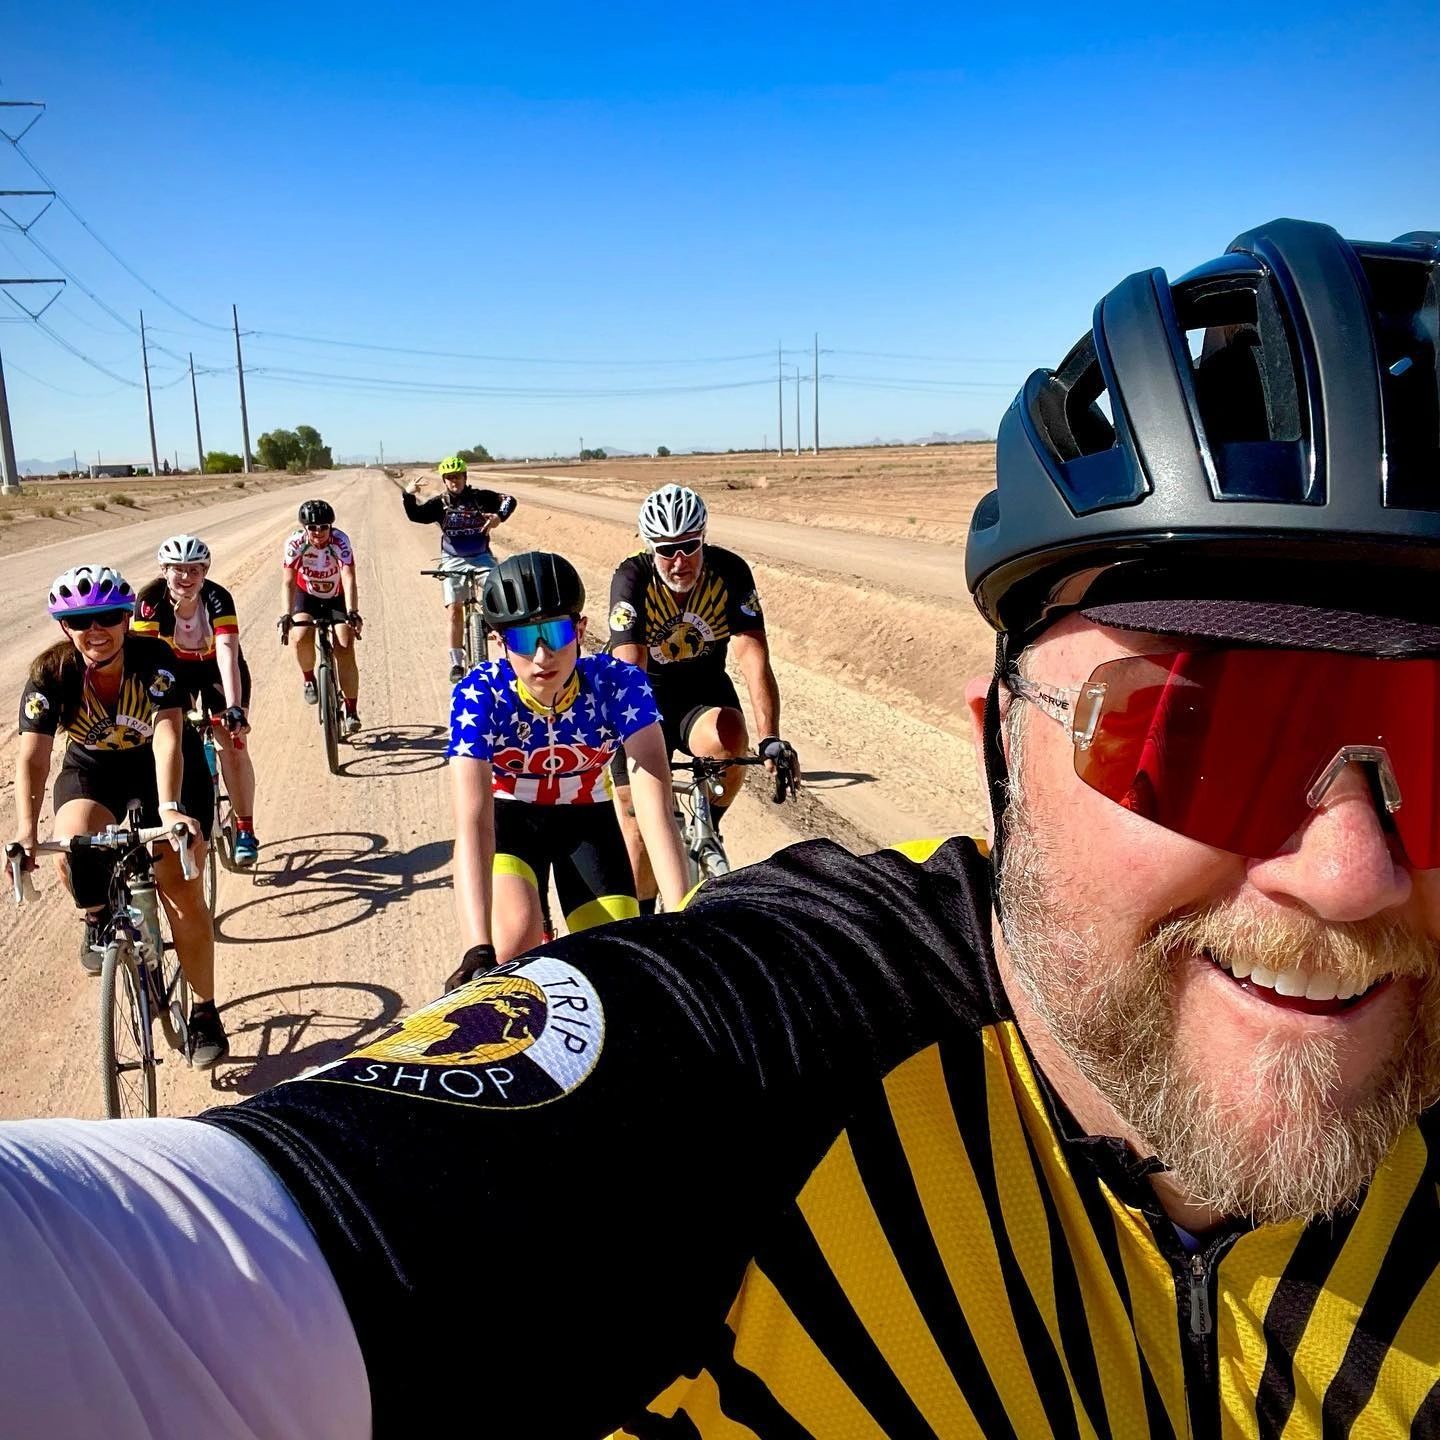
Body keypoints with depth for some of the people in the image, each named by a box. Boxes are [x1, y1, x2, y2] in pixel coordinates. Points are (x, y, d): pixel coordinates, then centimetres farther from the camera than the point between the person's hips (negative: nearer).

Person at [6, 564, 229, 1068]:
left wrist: (168, 808, -52)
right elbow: (32, 755, -27)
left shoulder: (154, 660, -26)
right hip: (92, 769, 2)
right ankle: (99, 921, 2)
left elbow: (167, 735, -37)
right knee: (73, 848, -32)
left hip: (166, 768, -2)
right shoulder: (50, 672, -21)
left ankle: (205, 1014, 7)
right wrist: (25, 833, -40)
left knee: (182, 892, -8)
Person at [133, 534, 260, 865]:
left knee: (232, 744, -13)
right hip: (174, 668, 2)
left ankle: (245, 828, -2)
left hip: (217, 669, -2)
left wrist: (235, 708, -51)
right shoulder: (151, 600, -26)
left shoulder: (217, 598, -31)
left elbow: (227, 652, -41)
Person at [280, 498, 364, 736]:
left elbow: (349, 578, -39)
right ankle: (309, 680, 4)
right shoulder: (295, 542, -25)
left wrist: (352, 612, -54)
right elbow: (288, 581, -30)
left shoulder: (340, 541, -29)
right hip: (307, 594, 1)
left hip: (338, 596, -1)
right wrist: (286, 614, -46)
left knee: (345, 650, -14)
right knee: (302, 638, -26)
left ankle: (352, 712, -7)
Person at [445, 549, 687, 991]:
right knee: (518, 932, -29)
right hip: (508, 818, -1)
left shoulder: (617, 684, -30)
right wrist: (479, 951, -50)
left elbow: (656, 810, -36)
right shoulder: (480, 694, -31)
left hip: (587, 820, 1)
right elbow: (472, 824, -39)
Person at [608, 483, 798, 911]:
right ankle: (641, 916, 21)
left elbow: (754, 657, -27)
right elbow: (630, 669, -32)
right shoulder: (632, 578, -22)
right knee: (639, 819, -2)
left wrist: (770, 739, -38)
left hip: (705, 692, 1)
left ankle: (707, 828, -3)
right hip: (647, 697, 0)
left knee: (730, 741, -33)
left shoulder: (730, 572, -19)